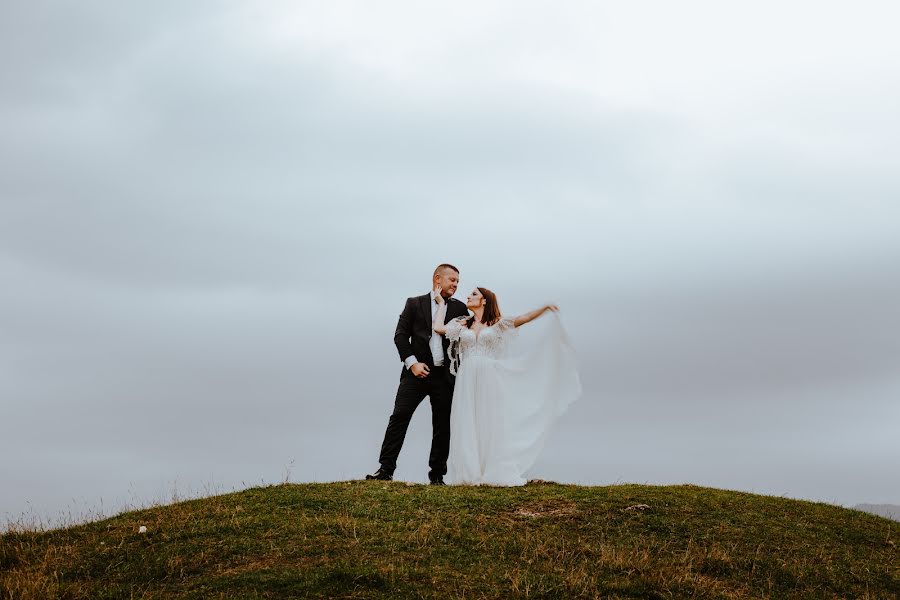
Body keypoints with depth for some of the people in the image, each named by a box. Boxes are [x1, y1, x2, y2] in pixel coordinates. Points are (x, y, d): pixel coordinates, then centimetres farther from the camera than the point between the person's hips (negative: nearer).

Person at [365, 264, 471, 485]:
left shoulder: (459, 308, 10)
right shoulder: (415, 303, 6)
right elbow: (400, 335, -1)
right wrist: (412, 363, -10)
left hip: (445, 375, 2)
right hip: (417, 371, -2)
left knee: (442, 425, 4)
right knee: (399, 417, -8)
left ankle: (437, 474, 13)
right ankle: (386, 469, -6)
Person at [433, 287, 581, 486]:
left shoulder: (497, 324, 7)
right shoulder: (462, 324, 14)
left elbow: (524, 318, -3)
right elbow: (438, 328, 3)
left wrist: (545, 308, -17)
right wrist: (443, 303, 13)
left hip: (489, 380, -2)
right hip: (467, 380, 2)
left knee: (491, 424, -2)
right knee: (468, 426, -1)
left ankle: (494, 473, 0)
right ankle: (470, 474, 2)